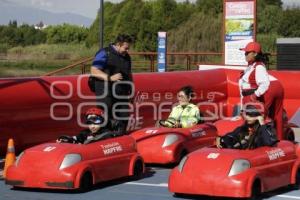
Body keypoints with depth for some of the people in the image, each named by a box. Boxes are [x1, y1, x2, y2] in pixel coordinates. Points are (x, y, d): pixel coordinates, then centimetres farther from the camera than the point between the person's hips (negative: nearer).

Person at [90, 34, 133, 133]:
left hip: (122, 94, 7)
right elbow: (94, 71, -14)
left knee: (124, 118, 7)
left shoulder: (126, 57, 17)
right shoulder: (104, 53, -7)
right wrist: (110, 78, -22)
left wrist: (131, 88, 18)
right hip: (106, 94, -7)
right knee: (106, 118, -8)